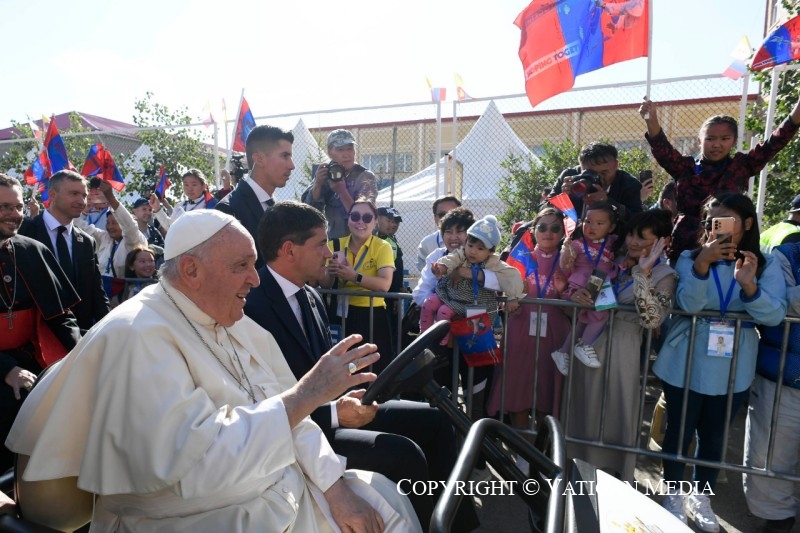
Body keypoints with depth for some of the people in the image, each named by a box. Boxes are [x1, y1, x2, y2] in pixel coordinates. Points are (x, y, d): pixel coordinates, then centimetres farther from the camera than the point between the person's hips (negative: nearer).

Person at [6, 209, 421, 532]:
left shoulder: (234, 322, 4)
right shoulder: (137, 335, -20)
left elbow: (287, 413, 4)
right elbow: (193, 459, -30)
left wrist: (336, 486, -6)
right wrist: (307, 393, -27)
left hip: (284, 490, 8)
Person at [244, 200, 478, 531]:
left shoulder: (310, 296, 7)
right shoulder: (253, 307, -21)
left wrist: (346, 396, -6)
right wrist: (335, 413, -25)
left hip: (331, 405, 9)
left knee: (432, 420, 3)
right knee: (404, 454, -24)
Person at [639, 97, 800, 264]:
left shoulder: (740, 167, 6)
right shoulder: (686, 167, 4)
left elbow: (773, 144, -2)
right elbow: (663, 150, -11)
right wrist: (652, 121, -27)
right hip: (683, 246, 0)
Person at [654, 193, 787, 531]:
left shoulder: (767, 265, -2)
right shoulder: (690, 258, -6)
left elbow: (775, 315, -12)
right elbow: (688, 305, -20)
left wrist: (749, 285, -30)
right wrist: (701, 266, -34)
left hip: (732, 370, 2)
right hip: (686, 364, -1)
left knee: (714, 435, 17)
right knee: (679, 430, 10)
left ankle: (701, 498, 38)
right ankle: (673, 496, 31)